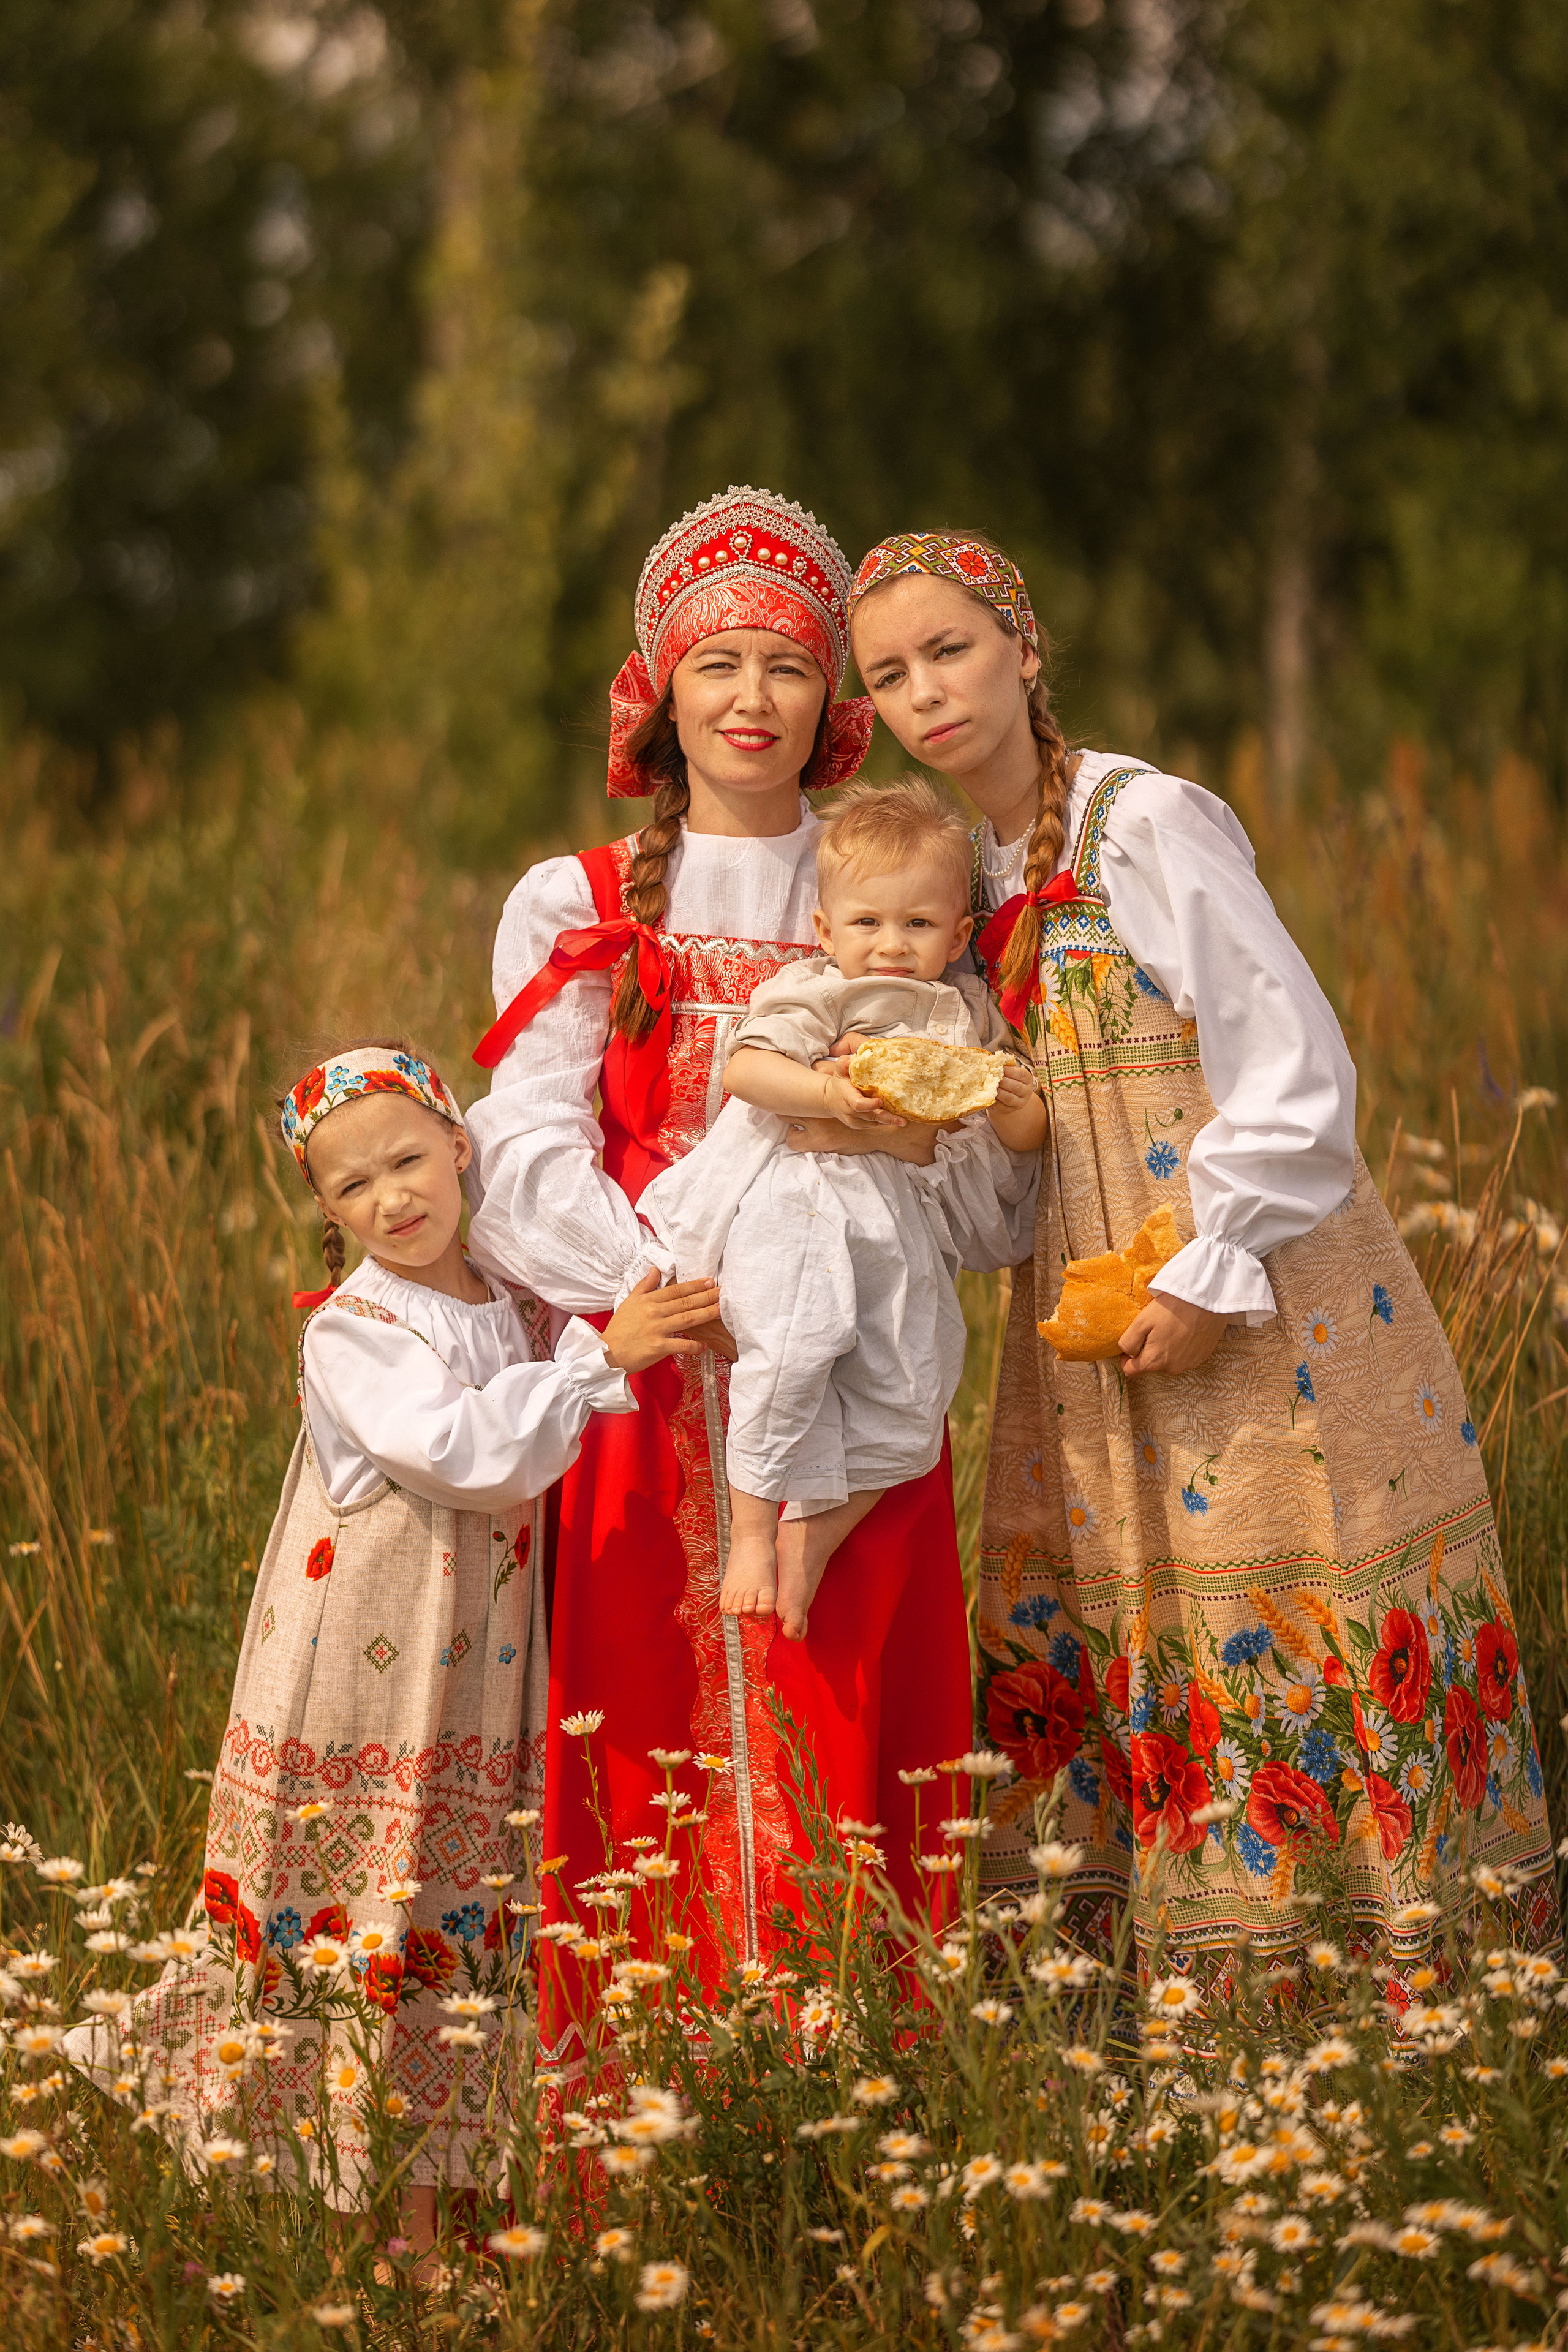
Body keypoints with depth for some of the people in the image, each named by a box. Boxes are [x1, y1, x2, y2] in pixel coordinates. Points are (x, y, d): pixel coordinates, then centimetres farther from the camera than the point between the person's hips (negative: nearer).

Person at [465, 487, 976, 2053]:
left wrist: (919, 1132, -16)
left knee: (844, 1749, -6)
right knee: (652, 1763, -5)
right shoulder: (573, 911, 11)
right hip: (651, 1388, 0)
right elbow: (526, 1155, -4)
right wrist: (670, 1275, -21)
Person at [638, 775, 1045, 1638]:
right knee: (793, 1343, -26)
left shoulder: (969, 1015, 14)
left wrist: (1017, 1105, -9)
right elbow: (744, 1070, -12)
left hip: (903, 1217, 5)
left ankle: (813, 1547, 16)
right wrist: (828, 1093, -26)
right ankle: (752, 1531, -12)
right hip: (795, 1199, -5)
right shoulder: (812, 992, 1)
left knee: (907, 1399, 0)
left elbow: (1023, 1142, 15)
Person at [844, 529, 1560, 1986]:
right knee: (1124, 1623, 5)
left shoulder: (1152, 823, -11)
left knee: (1283, 1613, -7)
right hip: (1091, 1317, 7)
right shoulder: (969, 866, 11)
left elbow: (1292, 1066, -15)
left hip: (1256, 1301, -7)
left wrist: (1210, 1273, -17)